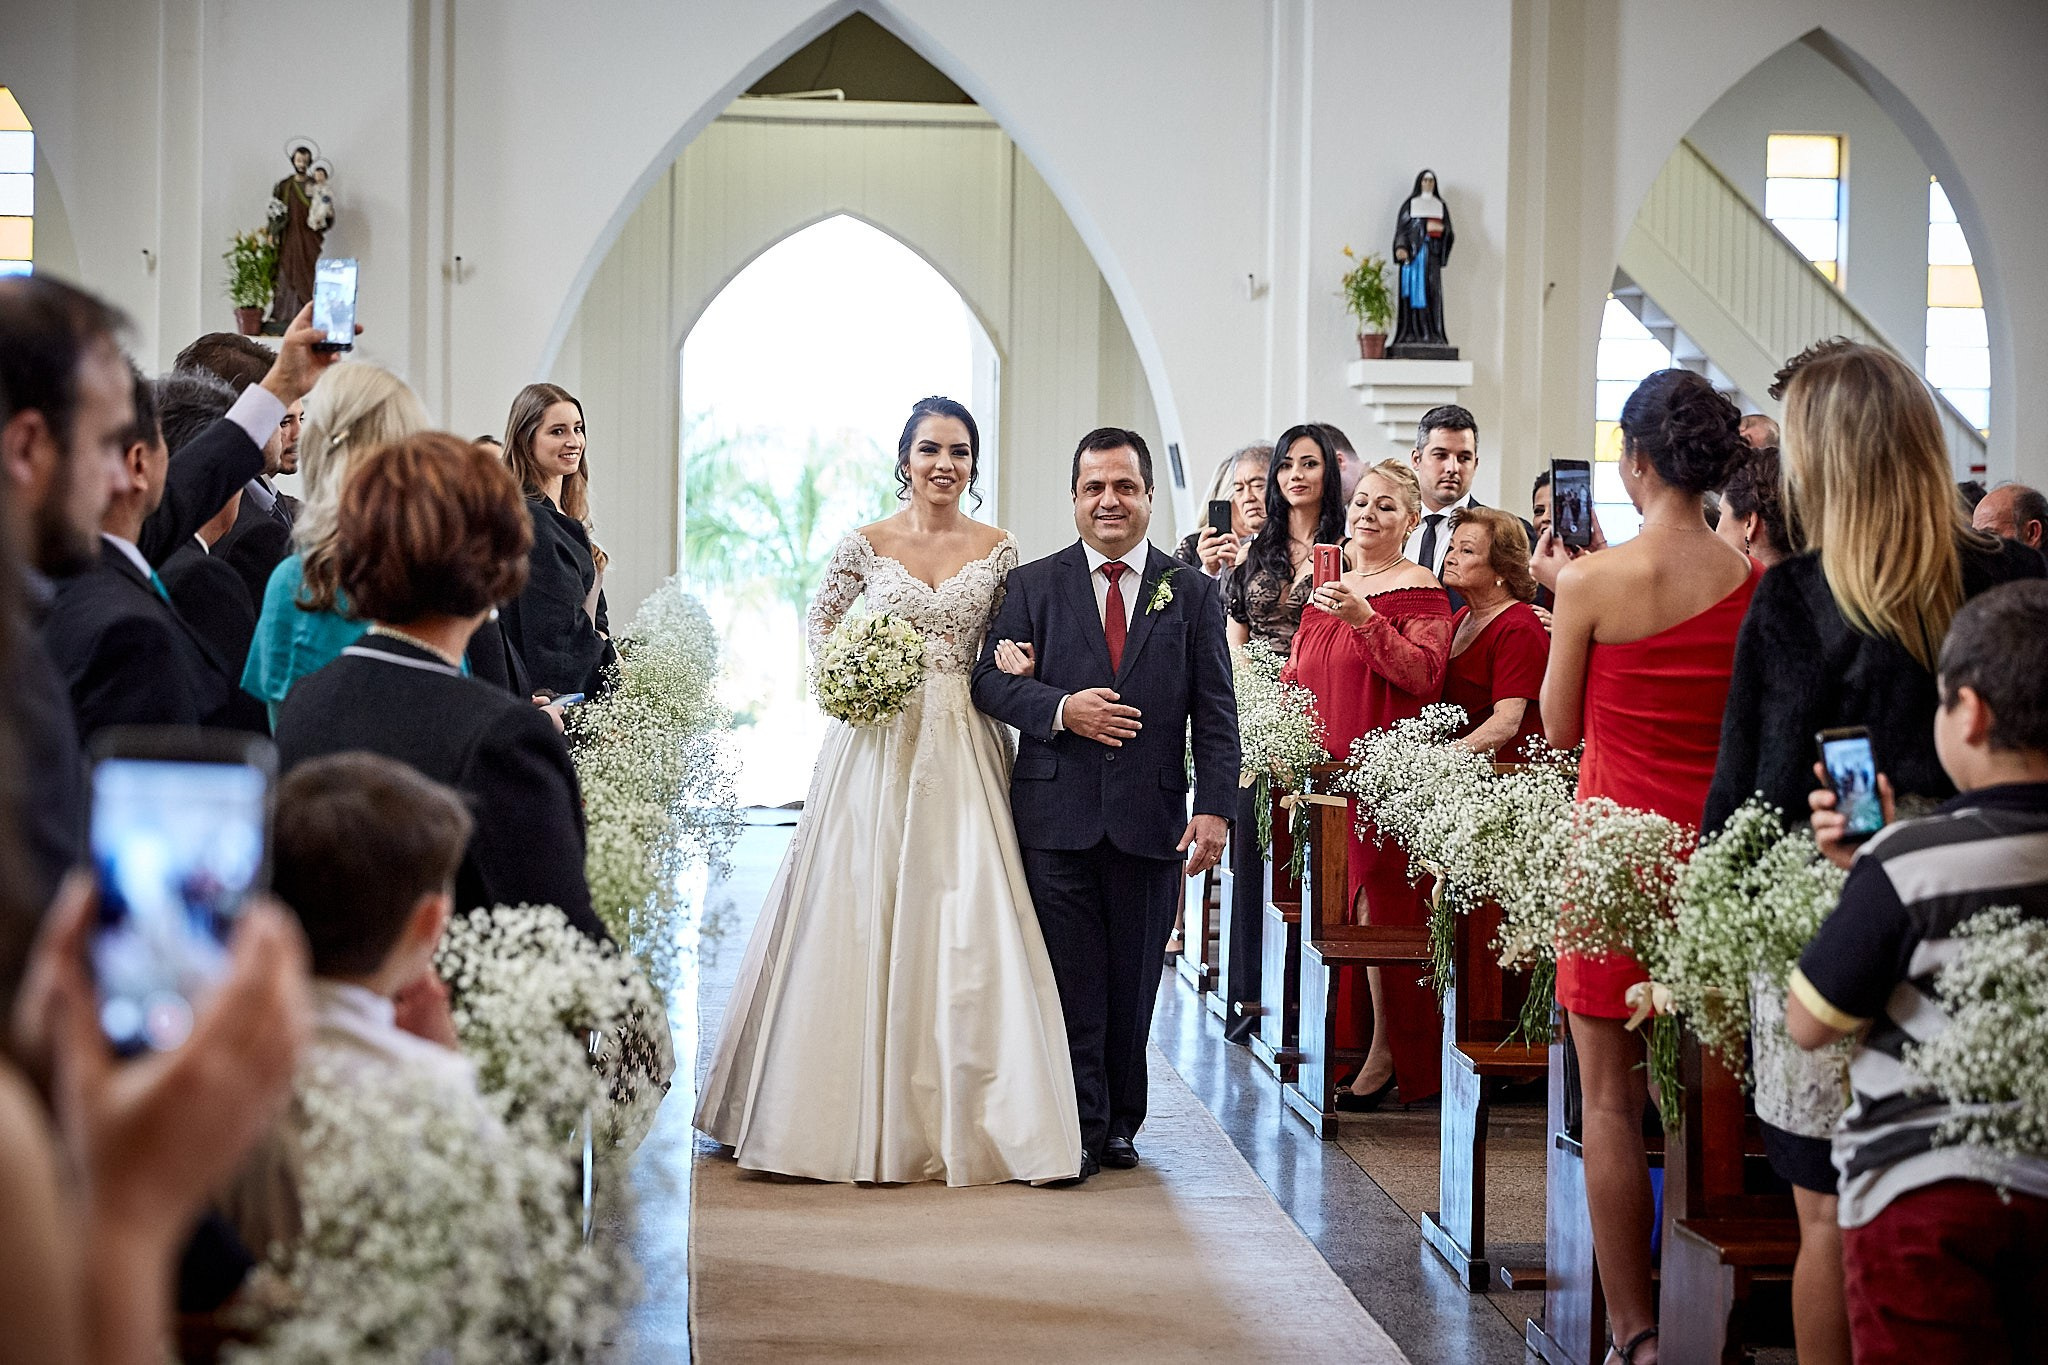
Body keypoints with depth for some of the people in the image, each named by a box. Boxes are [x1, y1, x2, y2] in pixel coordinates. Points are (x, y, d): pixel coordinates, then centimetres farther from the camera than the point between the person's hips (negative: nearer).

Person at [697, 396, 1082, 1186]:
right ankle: (860, 1113, 10)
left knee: (966, 922, -4)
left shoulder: (998, 551, 5)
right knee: (862, 919, 0)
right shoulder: (866, 545, 3)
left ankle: (960, 1114, 6)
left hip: (963, 750, 1)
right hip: (877, 746, 0)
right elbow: (820, 622, 14)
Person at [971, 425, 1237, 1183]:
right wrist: (1061, 709, -15)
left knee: (1134, 979, 8)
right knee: (1071, 979, -1)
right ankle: (1078, 1126, 7)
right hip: (1057, 814, -1)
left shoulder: (1192, 593, 8)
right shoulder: (1032, 585, 7)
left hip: (1152, 818, 1)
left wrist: (1215, 807, -6)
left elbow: (1215, 711, 4)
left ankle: (1121, 1123, 21)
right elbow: (992, 680, 2)